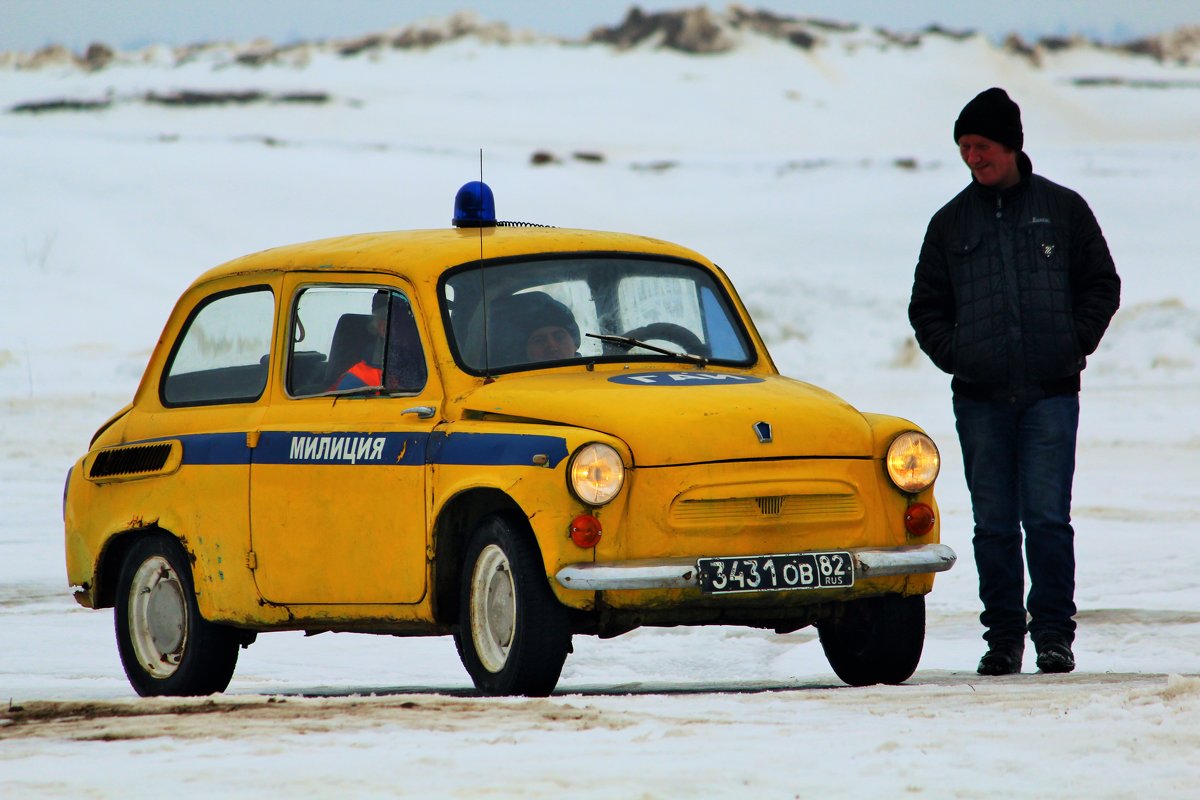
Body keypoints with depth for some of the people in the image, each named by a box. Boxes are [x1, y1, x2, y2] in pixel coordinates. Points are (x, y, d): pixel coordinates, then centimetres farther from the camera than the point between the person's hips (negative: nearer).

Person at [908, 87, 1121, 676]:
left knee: (1047, 517, -8)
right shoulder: (950, 223, 12)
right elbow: (926, 307, 16)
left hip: (1051, 394, -2)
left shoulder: (1062, 209, 7)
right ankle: (1003, 636, 8)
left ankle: (1054, 633, -2)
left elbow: (1102, 286, 11)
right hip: (980, 399, 2)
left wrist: (1074, 344, -2)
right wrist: (954, 356, 0)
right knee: (994, 525, 3)